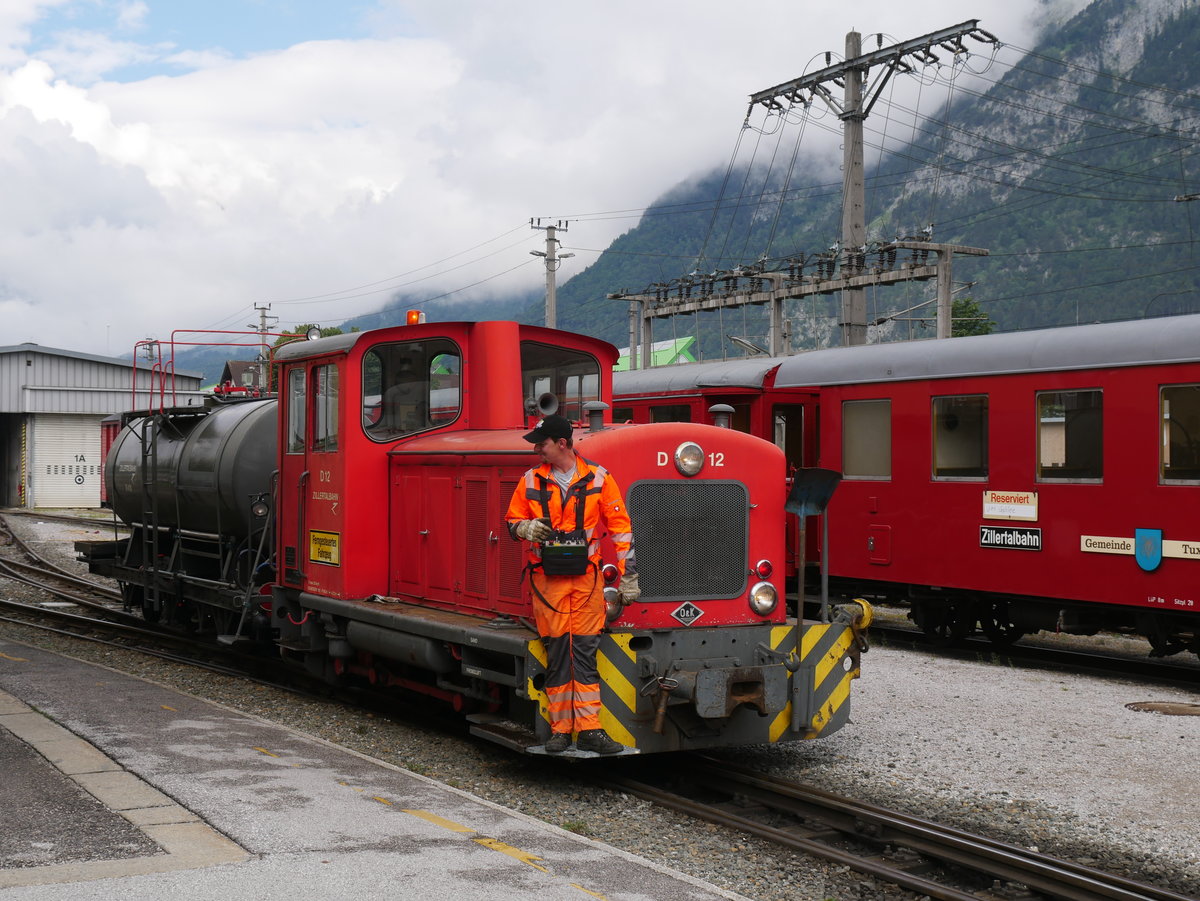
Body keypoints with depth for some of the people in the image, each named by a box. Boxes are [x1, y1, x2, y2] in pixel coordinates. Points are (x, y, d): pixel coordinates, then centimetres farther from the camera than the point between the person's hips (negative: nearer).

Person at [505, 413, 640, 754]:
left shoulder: (598, 477, 0)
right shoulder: (531, 481, 6)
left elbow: (620, 527, 2)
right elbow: (512, 521, 16)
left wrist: (628, 577, -1)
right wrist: (526, 528, -10)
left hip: (586, 578, -1)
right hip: (547, 581, 1)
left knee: (586, 652, -2)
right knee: (556, 654, 3)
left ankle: (590, 730, -1)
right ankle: (560, 729, 10)